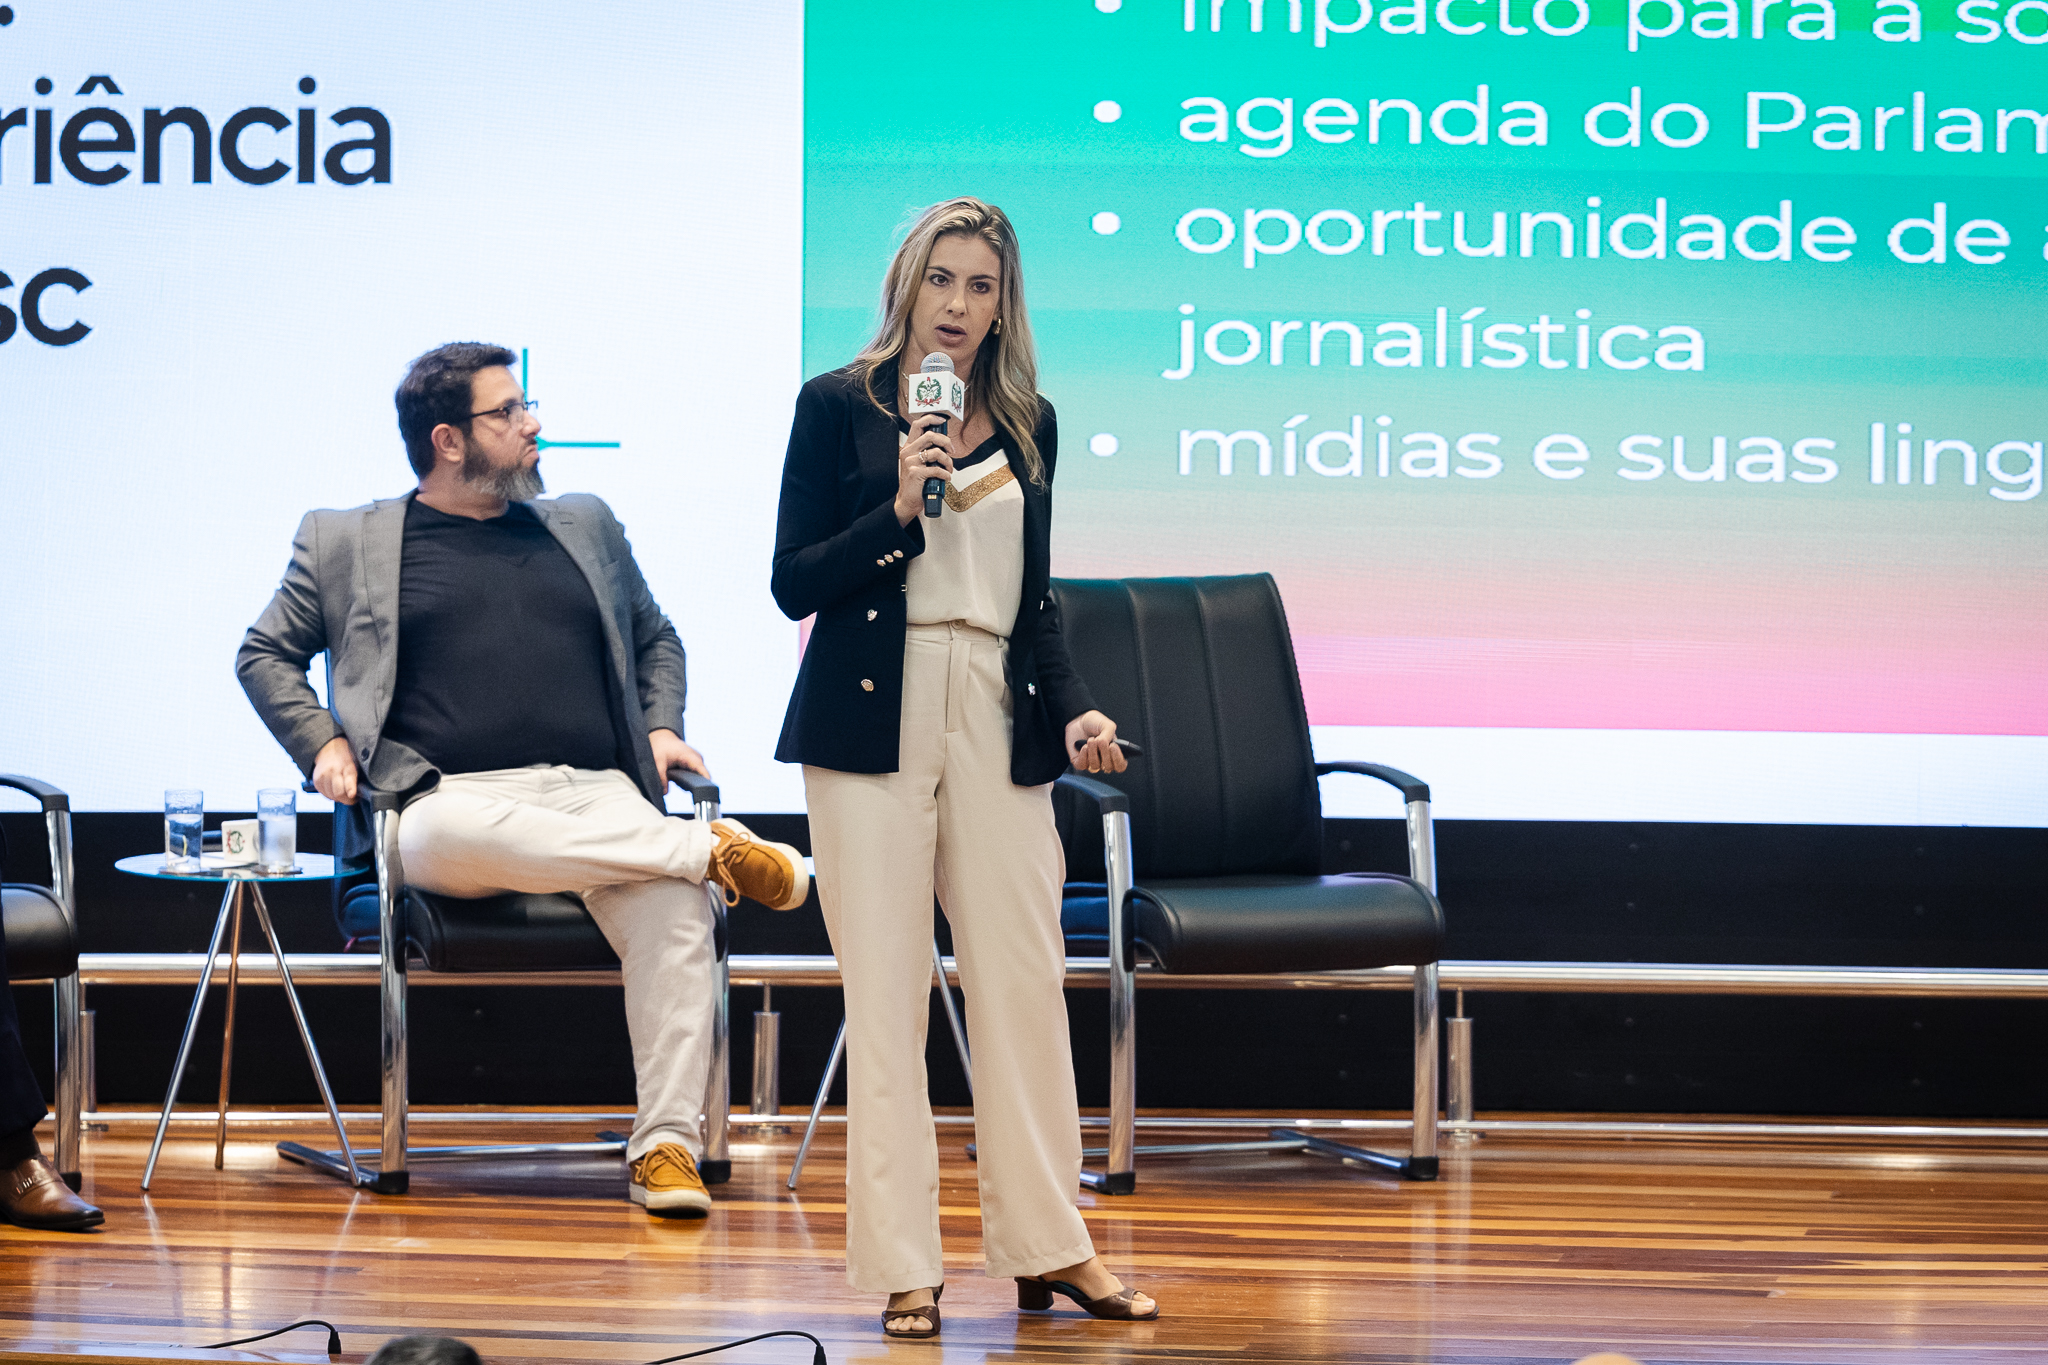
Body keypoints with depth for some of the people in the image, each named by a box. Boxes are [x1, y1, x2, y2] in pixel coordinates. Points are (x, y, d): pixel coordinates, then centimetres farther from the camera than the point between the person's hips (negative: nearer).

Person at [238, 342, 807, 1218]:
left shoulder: (583, 526, 25)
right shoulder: (346, 542, 16)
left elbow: (655, 638, 34)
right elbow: (266, 653, 21)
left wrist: (660, 726, 15)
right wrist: (322, 742, 3)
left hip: (595, 798, 2)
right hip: (453, 805, -2)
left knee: (673, 909, -32)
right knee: (463, 837, -43)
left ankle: (666, 1148, -31)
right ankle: (711, 849, -32)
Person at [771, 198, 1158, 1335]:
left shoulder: (1027, 423, 14)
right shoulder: (839, 406, 3)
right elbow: (793, 584, -1)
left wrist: (1073, 708, 6)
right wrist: (900, 507, -14)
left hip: (996, 722, 3)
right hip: (873, 723, -3)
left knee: (1025, 980, 1)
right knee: (886, 992, -3)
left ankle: (1046, 1248, 9)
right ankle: (903, 1269, 1)